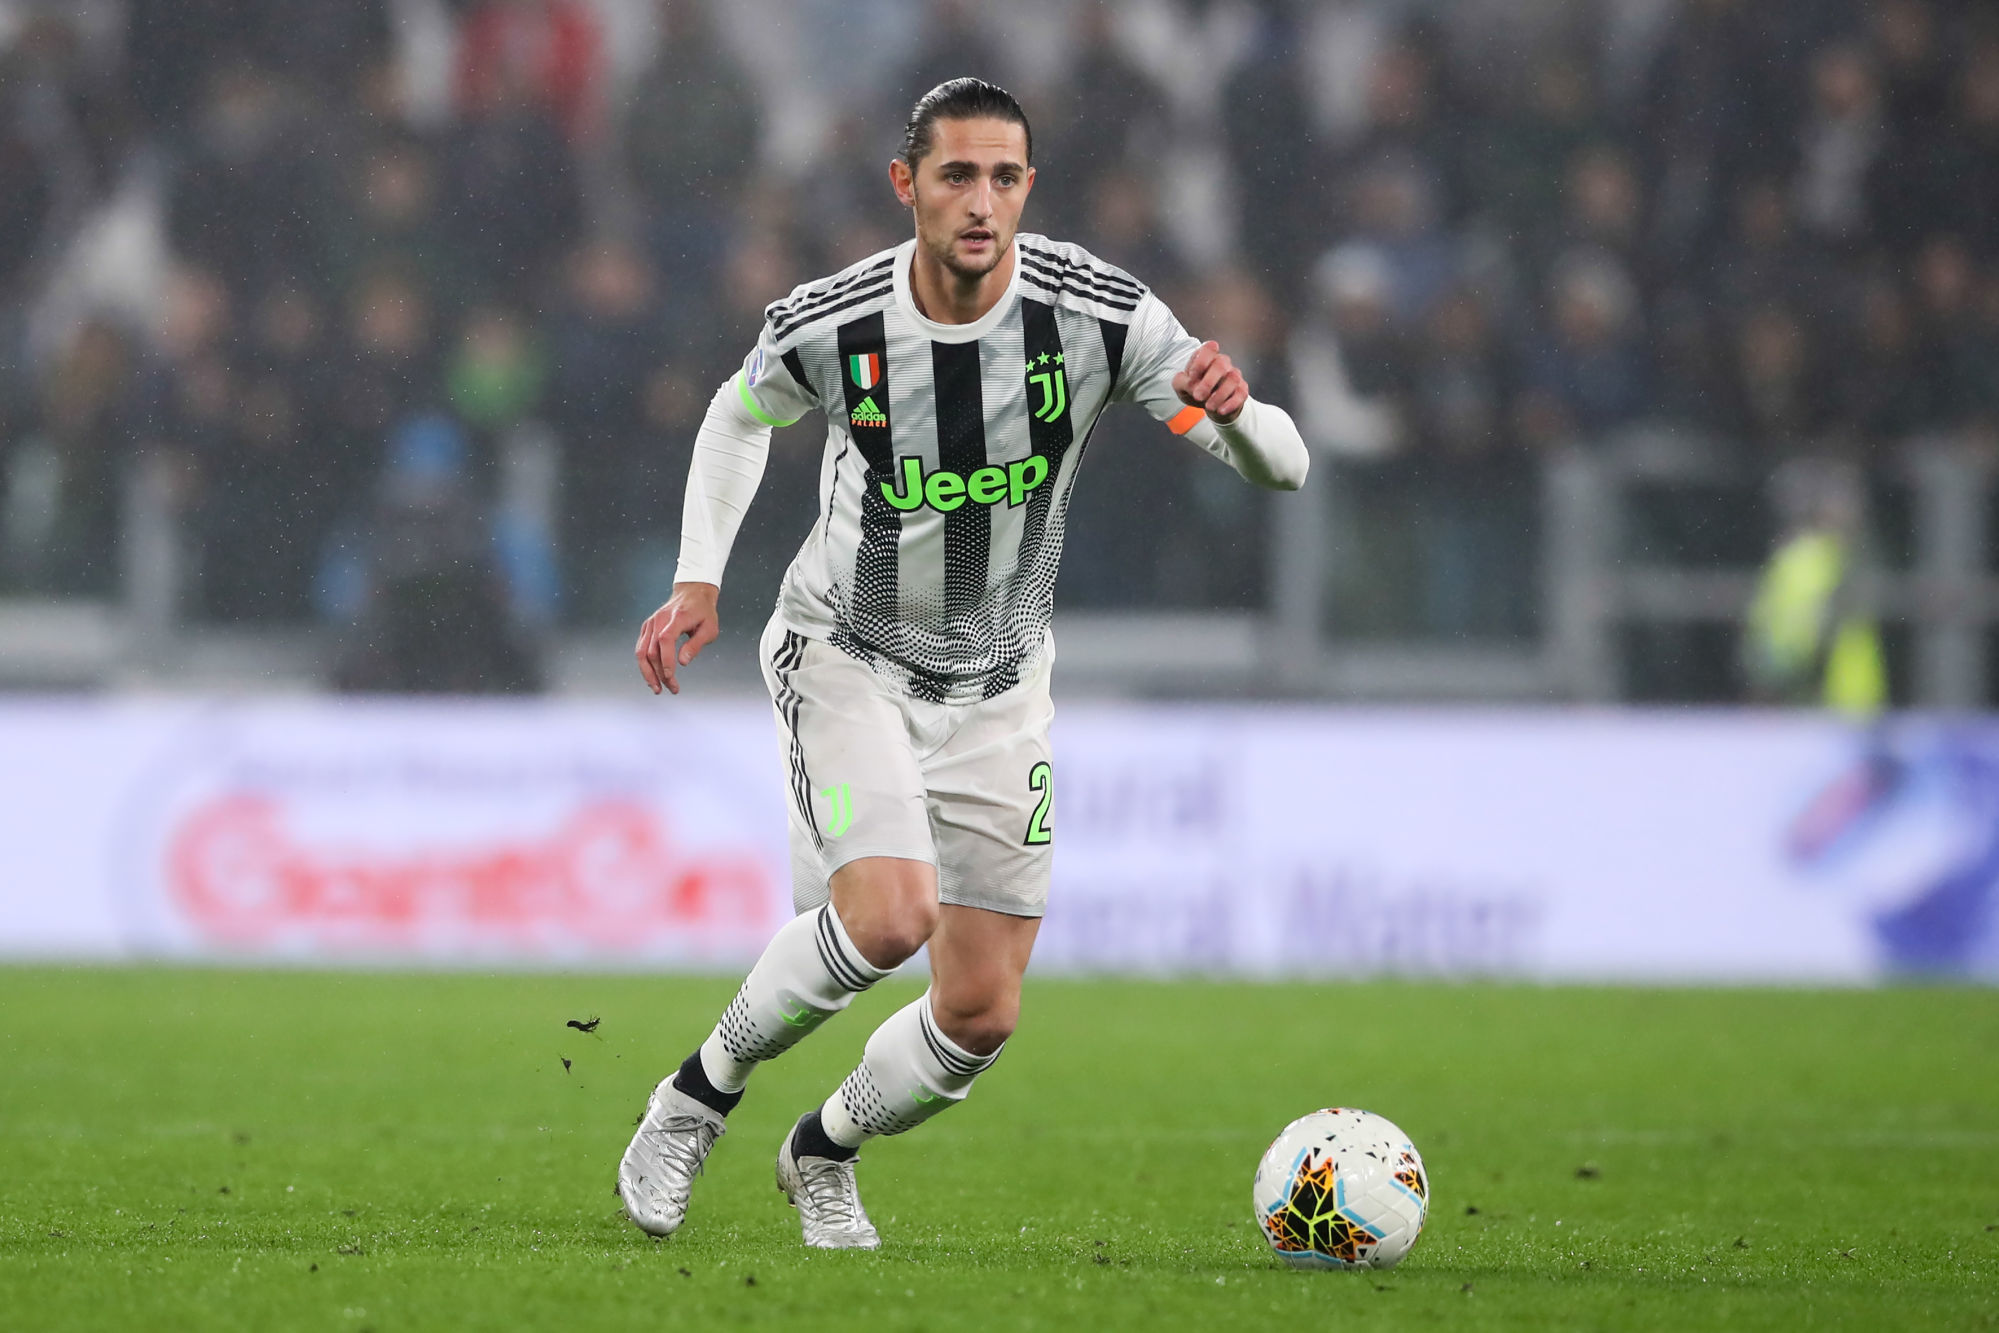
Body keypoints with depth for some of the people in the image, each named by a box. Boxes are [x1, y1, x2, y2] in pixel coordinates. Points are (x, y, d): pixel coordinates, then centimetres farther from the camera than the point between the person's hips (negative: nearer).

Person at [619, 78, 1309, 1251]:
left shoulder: (1102, 315, -19)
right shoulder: (826, 328, -19)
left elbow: (1281, 466, -18)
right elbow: (740, 418, 6)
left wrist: (1233, 408, -40)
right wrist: (699, 582, -1)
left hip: (1000, 684, 3)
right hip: (845, 656, -3)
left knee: (982, 1016, 2)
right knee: (889, 919, -27)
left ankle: (823, 1154, 31)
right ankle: (702, 1092, -3)